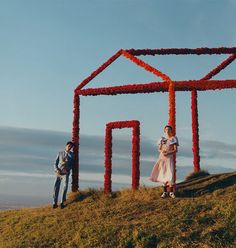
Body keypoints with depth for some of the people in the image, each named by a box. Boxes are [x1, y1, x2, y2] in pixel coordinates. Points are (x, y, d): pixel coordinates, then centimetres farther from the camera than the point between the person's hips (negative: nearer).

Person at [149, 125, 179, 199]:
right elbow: (159, 149, 12)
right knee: (163, 174, 5)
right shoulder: (162, 139, 11)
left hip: (169, 157, -3)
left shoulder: (173, 138, 1)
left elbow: (175, 150, -3)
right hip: (162, 157, 4)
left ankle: (171, 192, 0)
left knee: (170, 174, -11)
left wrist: (168, 153, -15)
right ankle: (165, 192, 13)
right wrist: (162, 151, -10)